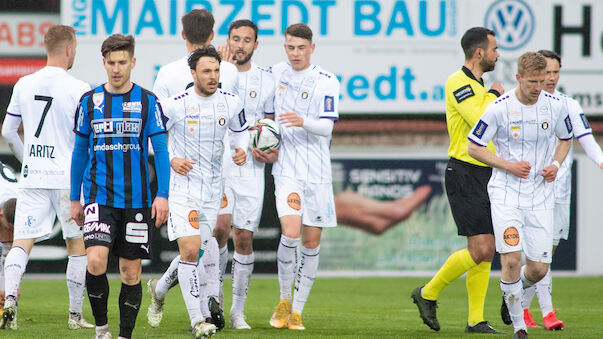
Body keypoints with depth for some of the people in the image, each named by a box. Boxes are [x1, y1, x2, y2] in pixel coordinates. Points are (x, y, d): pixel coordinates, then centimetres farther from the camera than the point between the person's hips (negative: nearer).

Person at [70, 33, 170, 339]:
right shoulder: (90, 101, 5)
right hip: (99, 196, 0)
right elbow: (80, 151, 13)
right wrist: (75, 198, 12)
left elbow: (161, 150, 1)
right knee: (96, 260, -19)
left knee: (131, 271, 4)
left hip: (137, 199, 0)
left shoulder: (147, 101, 1)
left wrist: (162, 194, -9)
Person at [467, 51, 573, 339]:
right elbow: (474, 147, -2)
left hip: (541, 195, 3)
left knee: (539, 268, 0)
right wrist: (508, 165, -14)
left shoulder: (555, 106, -2)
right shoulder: (499, 108, -11)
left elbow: (565, 139, 18)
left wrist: (556, 164, -2)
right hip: (506, 194, -3)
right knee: (511, 259, -16)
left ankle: (514, 290, 35)